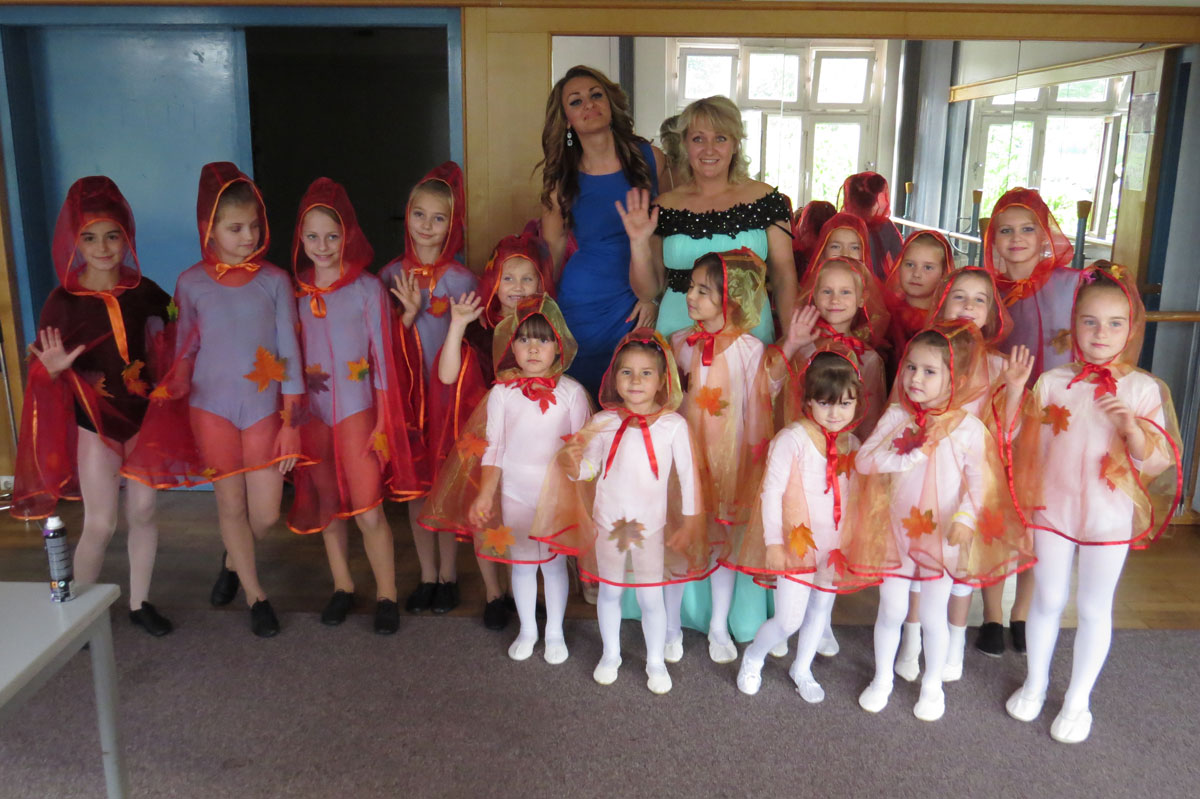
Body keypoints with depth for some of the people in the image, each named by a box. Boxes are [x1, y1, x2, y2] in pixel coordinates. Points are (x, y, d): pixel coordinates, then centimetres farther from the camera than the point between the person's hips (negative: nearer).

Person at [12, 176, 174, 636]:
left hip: (144, 415, 3)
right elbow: (45, 368, -5)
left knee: (143, 512, 10)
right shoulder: (63, 301, -9)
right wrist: (53, 368, -26)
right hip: (94, 421, -3)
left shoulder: (142, 290, -2)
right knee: (101, 524, 0)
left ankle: (139, 603, 26)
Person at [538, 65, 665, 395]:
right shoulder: (562, 178, -1)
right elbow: (553, 247, 5)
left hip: (638, 307, 0)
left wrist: (654, 295, -3)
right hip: (583, 305, 0)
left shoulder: (650, 158, -1)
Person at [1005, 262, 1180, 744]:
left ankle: (1078, 699, 29)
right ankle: (1035, 683, 34)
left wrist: (1133, 428, -24)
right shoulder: (1051, 383, -4)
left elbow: (1156, 465, -11)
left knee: (1094, 607, 11)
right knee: (1047, 599, 13)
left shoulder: (1143, 389, -7)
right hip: (1054, 507, 1)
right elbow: (1023, 446, 4)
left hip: (1110, 516, -1)